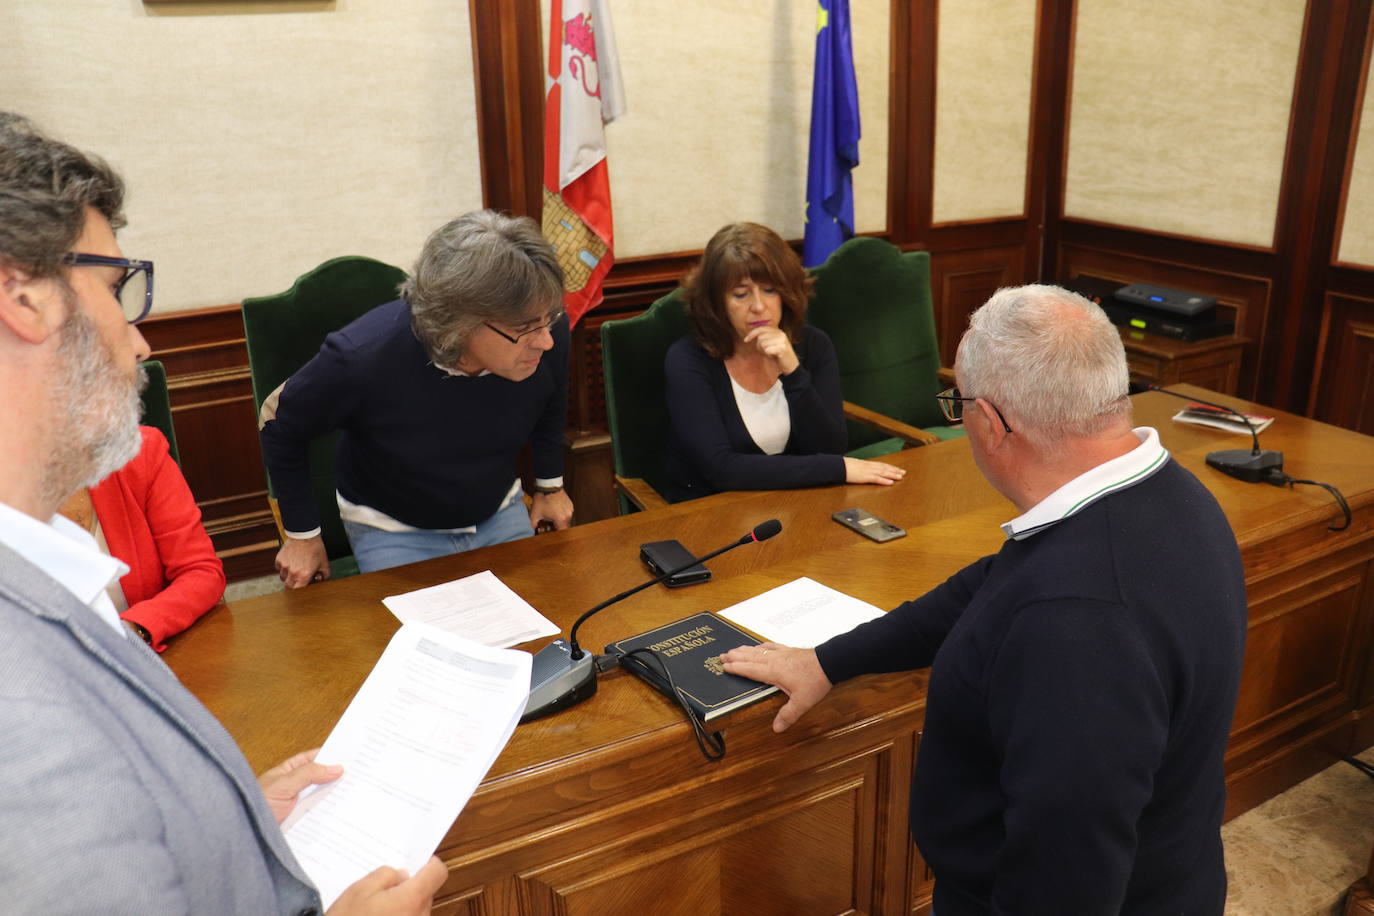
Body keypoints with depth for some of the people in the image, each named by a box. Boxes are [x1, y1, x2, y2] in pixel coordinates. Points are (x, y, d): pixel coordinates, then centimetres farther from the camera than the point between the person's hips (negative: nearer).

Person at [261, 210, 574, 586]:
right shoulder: (364, 357, -33)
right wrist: (303, 535, -3)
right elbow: (281, 424, -11)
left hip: (500, 513, 3)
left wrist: (550, 485, 13)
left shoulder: (547, 333, -24)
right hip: (393, 528, -3)